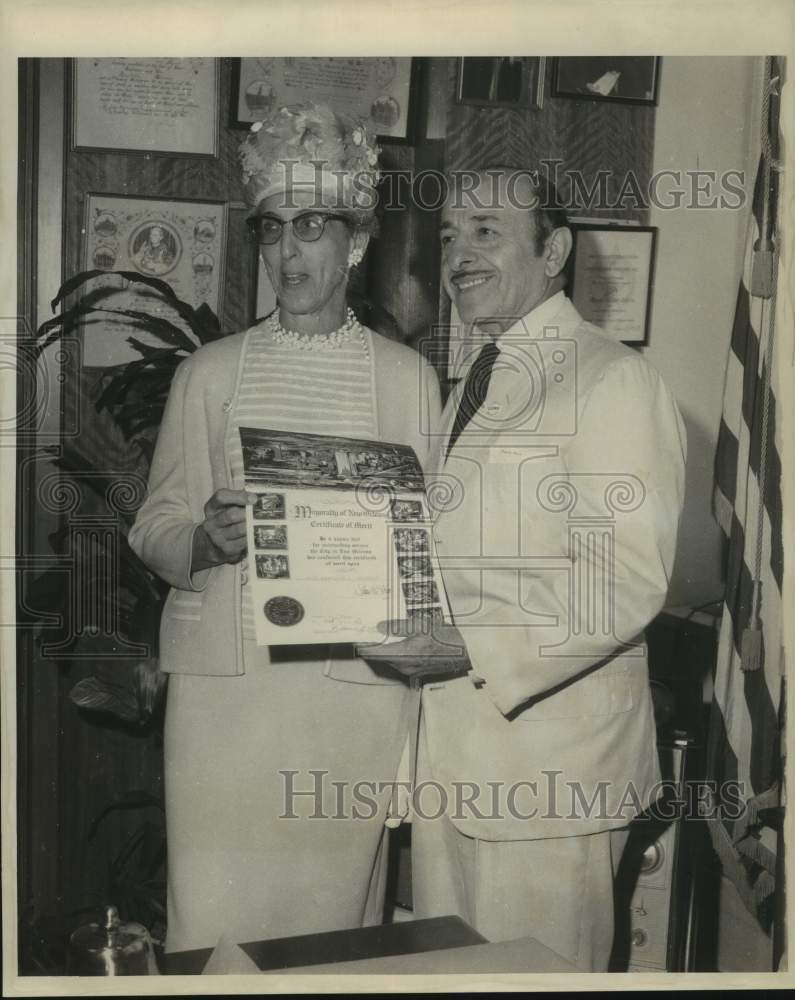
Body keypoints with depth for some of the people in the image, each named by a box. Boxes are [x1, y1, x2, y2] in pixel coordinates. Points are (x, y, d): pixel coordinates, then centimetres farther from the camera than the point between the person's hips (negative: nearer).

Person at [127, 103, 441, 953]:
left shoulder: (407, 377, 6)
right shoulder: (209, 372, 8)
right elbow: (155, 526, 6)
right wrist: (207, 540, -15)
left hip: (355, 683, 0)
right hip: (224, 677, 1)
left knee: (334, 904, 7)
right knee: (214, 914, 4)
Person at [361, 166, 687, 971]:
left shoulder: (612, 381, -11)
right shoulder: (474, 381, 16)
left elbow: (628, 578, -19)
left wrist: (473, 650, -23)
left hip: (547, 747, -8)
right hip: (451, 745, 8)